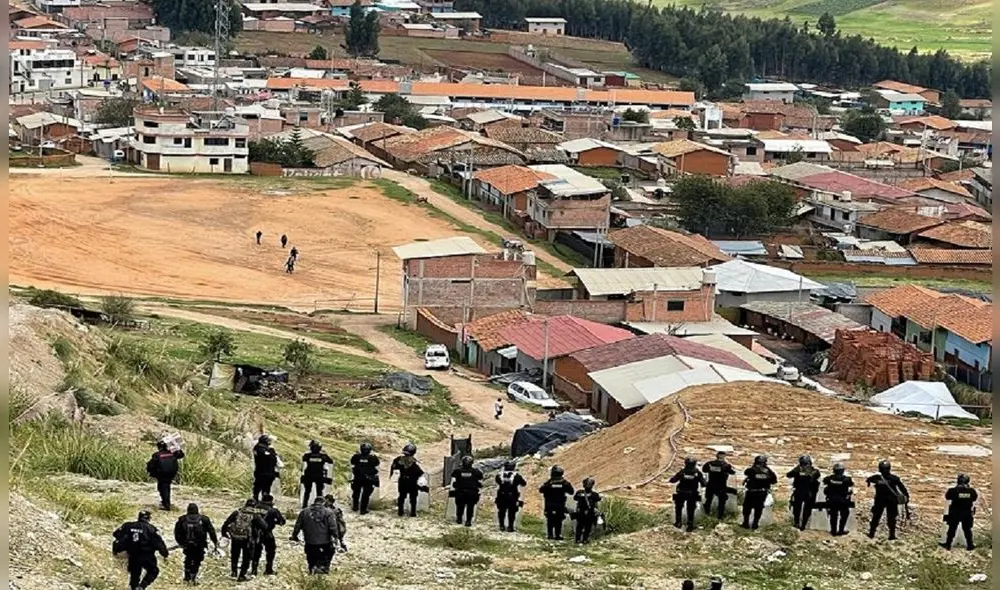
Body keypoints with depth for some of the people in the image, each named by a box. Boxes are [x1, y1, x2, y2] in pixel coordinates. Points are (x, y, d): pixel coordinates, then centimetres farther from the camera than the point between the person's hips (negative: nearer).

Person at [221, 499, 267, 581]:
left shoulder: (237, 513, 1)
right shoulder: (255, 516, -7)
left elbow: (226, 523, 2)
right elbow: (264, 527, -11)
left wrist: (224, 532, 14)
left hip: (235, 538, 3)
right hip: (248, 540, -3)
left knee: (234, 556, 25)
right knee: (246, 558, 11)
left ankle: (233, 571, 30)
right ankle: (242, 576, 11)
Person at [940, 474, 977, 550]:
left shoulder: (953, 490, -17)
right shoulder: (971, 491, -10)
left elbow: (947, 496, -2)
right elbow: (975, 498, 10)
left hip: (955, 513, -2)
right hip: (967, 514, 2)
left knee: (952, 529, 10)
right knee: (967, 529, 14)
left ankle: (948, 544, 15)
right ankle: (969, 545, 16)